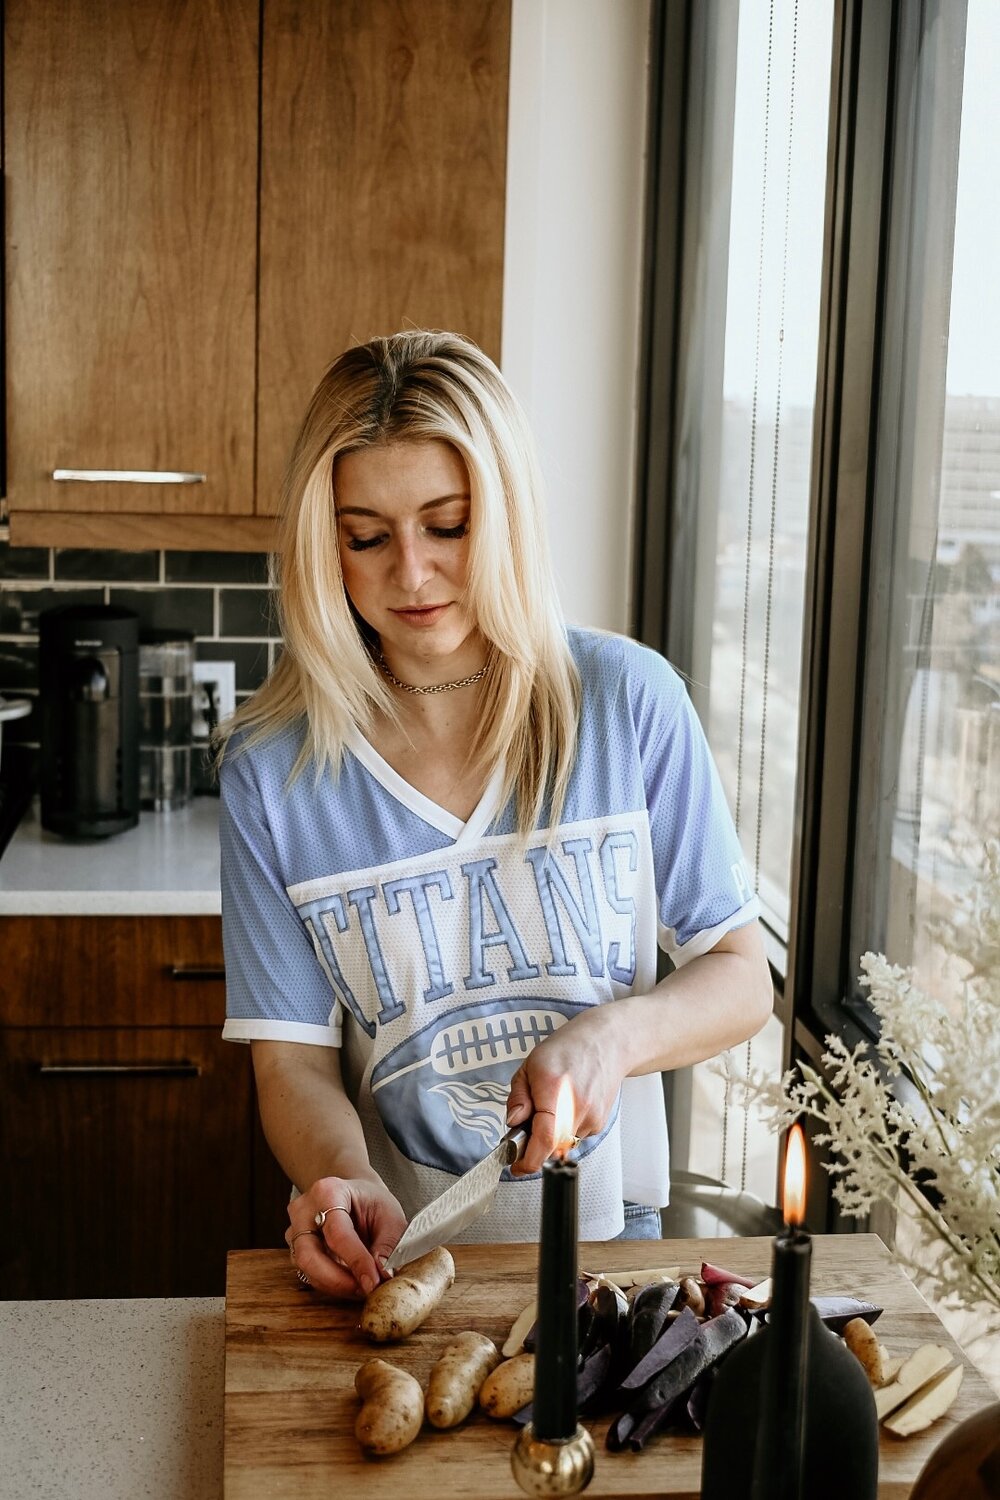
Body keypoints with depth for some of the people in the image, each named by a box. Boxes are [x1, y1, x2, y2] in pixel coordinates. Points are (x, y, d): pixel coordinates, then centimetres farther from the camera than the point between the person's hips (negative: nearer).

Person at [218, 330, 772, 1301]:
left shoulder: (628, 701, -5)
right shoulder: (271, 767, -5)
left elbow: (741, 981, 2)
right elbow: (292, 1061, -2)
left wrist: (614, 1033, -17)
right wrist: (345, 1181, -22)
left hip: (602, 1224, 0)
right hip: (390, 1246, 0)